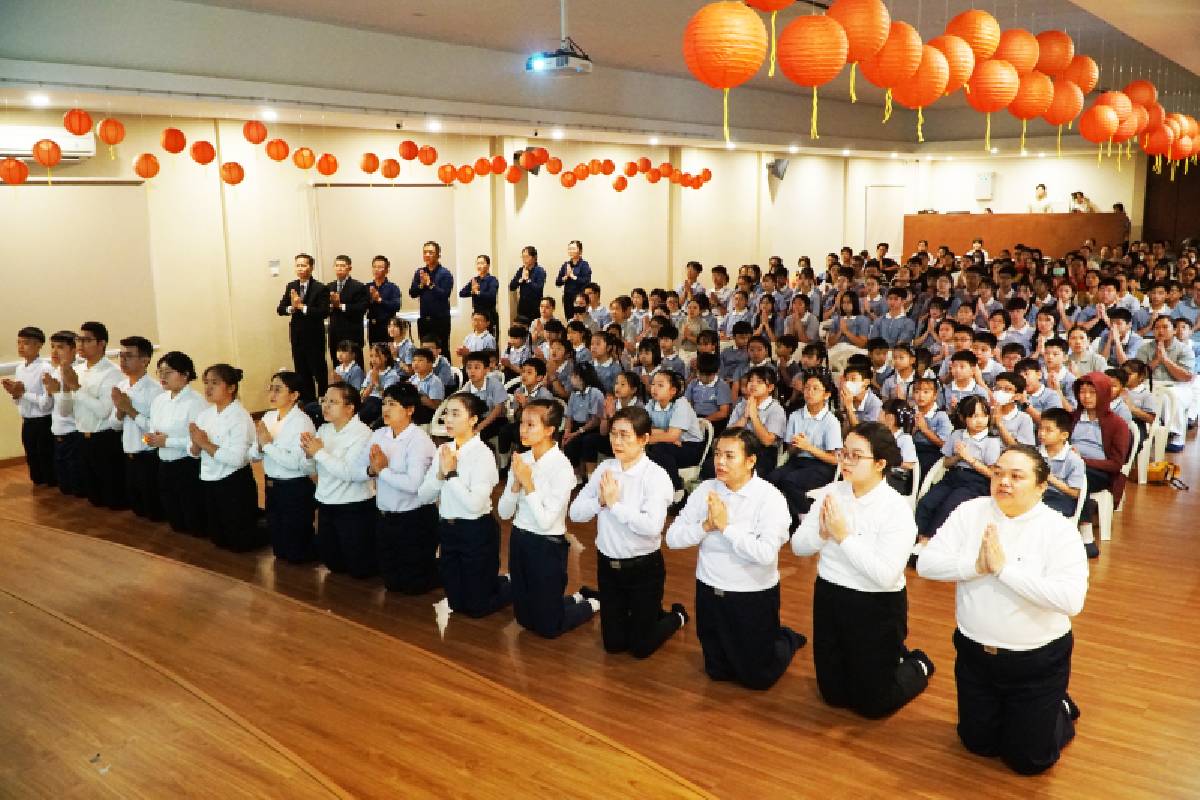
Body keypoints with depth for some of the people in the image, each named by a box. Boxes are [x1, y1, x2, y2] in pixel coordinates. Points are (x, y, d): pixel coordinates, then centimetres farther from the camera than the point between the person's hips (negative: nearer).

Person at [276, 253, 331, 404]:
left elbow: (324, 312, -18)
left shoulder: (320, 288, -8)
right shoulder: (290, 287, 8)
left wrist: (303, 307, -23)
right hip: (297, 336, 5)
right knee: (301, 371, 11)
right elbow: (280, 309, 5)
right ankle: (307, 401, 20)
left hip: (314, 336, -5)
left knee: (319, 370, 1)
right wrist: (291, 308, -16)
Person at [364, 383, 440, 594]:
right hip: (385, 518, 7)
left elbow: (413, 484, -28)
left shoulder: (419, 440, -17)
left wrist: (383, 470, -18)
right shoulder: (378, 435, 4)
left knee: (412, 585, 4)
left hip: (415, 520, -7)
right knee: (391, 582, 18)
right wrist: (371, 470, -18)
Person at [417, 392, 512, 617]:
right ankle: (492, 581, 40)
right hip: (447, 530, 7)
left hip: (476, 532, -7)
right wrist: (441, 474, -13)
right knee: (456, 603, 15)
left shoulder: (482, 454, -17)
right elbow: (422, 497, 3)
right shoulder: (443, 450, 4)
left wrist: (451, 474, -21)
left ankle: (513, 584, 30)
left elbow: (474, 504, -26)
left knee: (476, 607, 5)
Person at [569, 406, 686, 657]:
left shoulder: (656, 476, -17)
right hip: (608, 564, 5)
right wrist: (601, 500, -19)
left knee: (640, 648, 8)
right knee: (613, 644, 16)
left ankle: (676, 616, 34)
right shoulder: (604, 469, -1)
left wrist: (614, 503, -24)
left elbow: (652, 526, -30)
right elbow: (575, 513, -2)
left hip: (643, 567, -5)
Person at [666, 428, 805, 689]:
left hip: (754, 596, -4)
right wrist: (706, 525, -22)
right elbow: (673, 538, -6)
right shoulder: (706, 490, -5)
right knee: (718, 672, 20)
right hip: (710, 592, 5)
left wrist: (725, 525, -26)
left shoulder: (770, 498, -17)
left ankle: (786, 639, 39)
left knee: (757, 678, 11)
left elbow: (766, 553, -29)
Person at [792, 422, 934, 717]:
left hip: (876, 607, -5)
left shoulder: (897, 509, -19)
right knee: (833, 695, 19)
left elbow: (886, 574, -28)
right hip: (829, 598, 5)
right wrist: (823, 532, -21)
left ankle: (917, 666, 37)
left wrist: (844, 536, -27)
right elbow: (798, 546, -1)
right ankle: (890, 657, 43)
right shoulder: (833, 492, -4)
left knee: (871, 704, 9)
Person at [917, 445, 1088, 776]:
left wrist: (1004, 568, -29)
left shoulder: (1059, 529, -16)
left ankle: (1061, 711, 37)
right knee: (977, 743, 19)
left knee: (1027, 759, 10)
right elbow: (926, 563, -10)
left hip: (1036, 659, -3)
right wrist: (977, 566, -24)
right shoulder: (970, 512, -7)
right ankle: (1006, 710, 47)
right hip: (975, 651, 4)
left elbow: (1071, 599, -29)